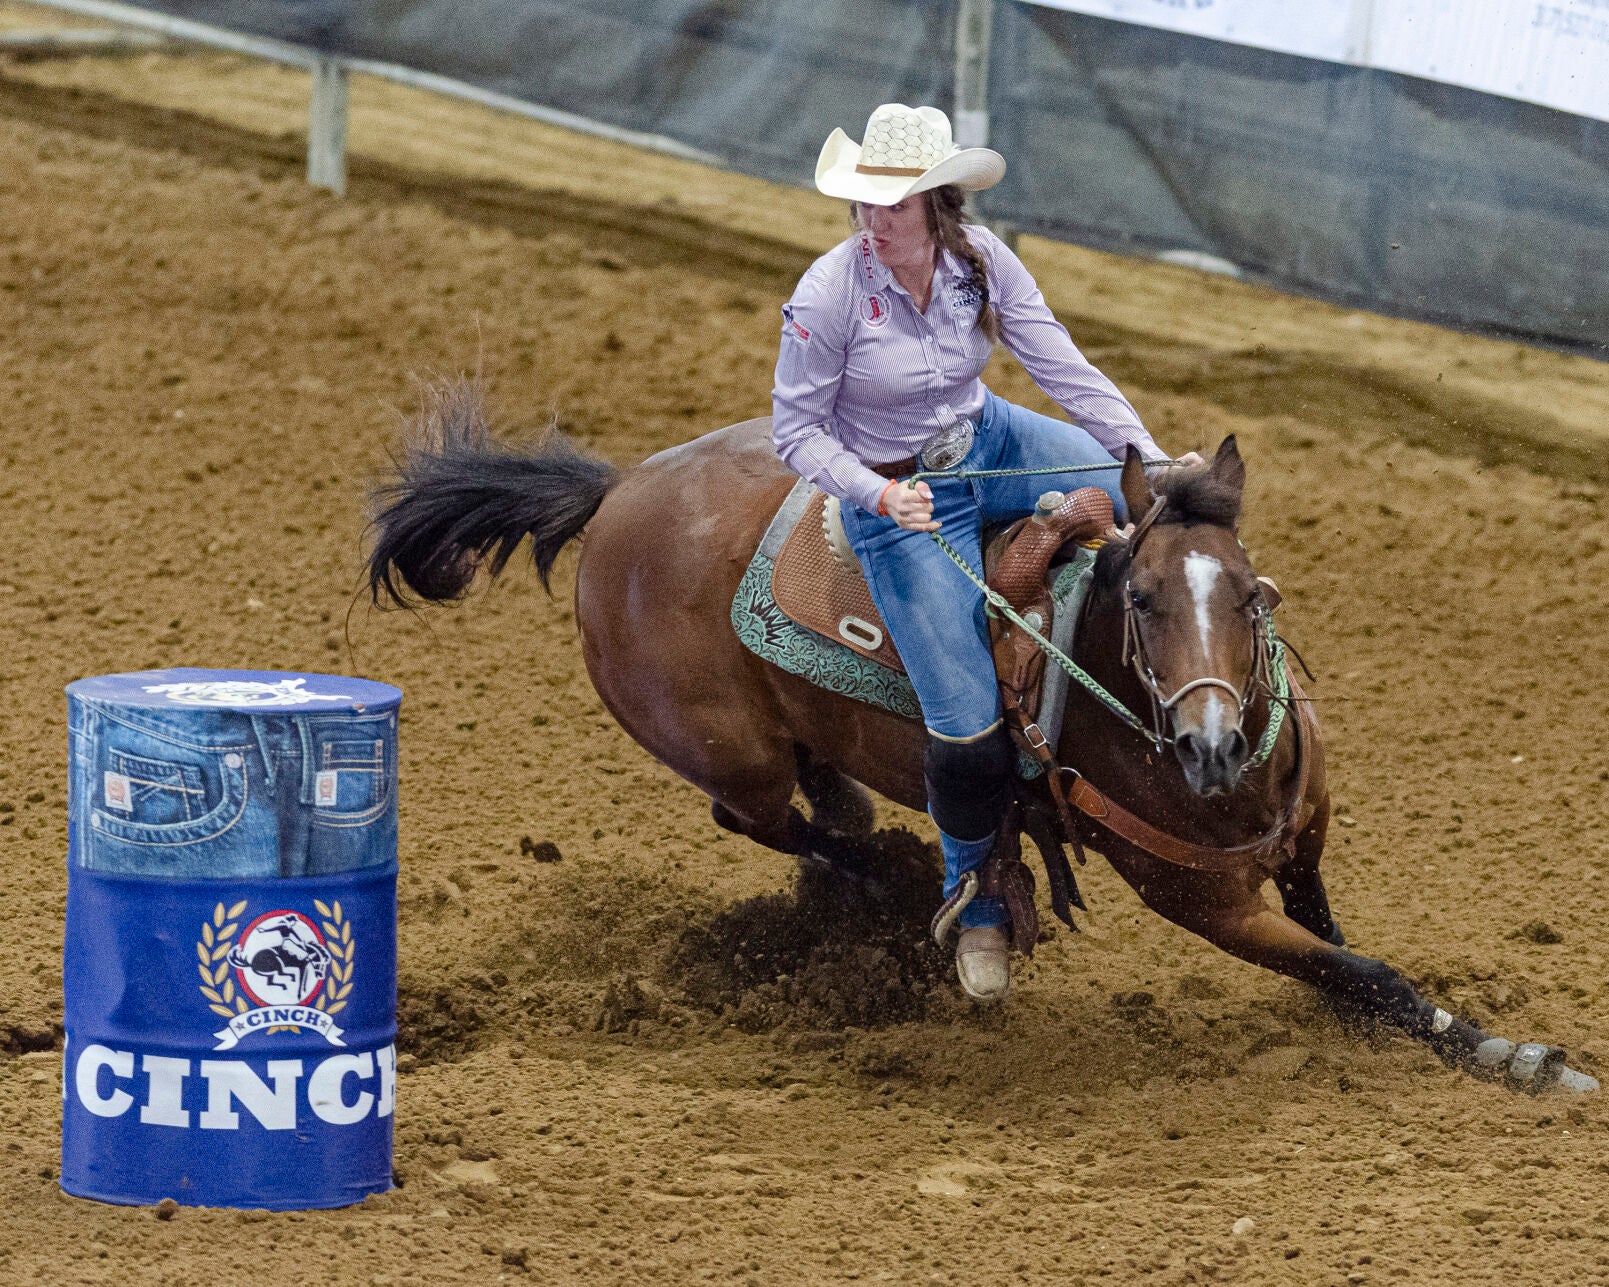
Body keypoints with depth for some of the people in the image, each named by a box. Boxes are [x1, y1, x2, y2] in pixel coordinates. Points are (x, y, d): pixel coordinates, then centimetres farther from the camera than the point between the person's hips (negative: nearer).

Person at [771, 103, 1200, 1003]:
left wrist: (1154, 459, -19)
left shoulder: (982, 262, -12)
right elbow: (796, 429, -14)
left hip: (989, 446, 4)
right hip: (901, 501, -4)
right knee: (968, 729, -10)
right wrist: (880, 494, -29)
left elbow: (1067, 370, -10)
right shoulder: (830, 294, -23)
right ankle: (977, 895, 18)